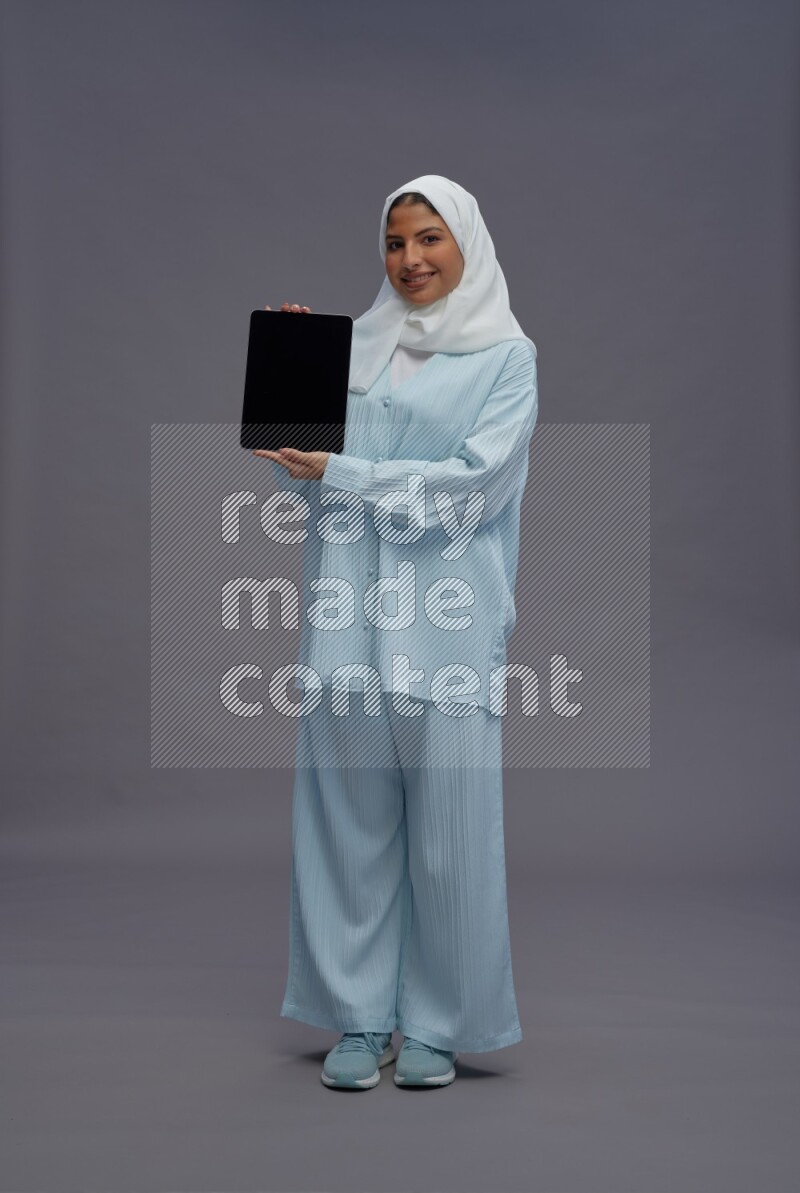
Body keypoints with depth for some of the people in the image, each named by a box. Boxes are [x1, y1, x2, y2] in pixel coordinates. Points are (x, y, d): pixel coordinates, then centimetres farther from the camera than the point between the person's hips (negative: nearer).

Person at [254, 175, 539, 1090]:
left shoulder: (506, 354, 5)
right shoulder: (355, 345, 16)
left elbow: (474, 482, -8)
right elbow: (307, 466, 14)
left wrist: (341, 476, -11)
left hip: (446, 618, -3)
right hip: (350, 609, 3)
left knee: (447, 825, -2)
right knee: (350, 818, 4)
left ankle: (439, 1023, 12)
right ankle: (360, 1016, 15)